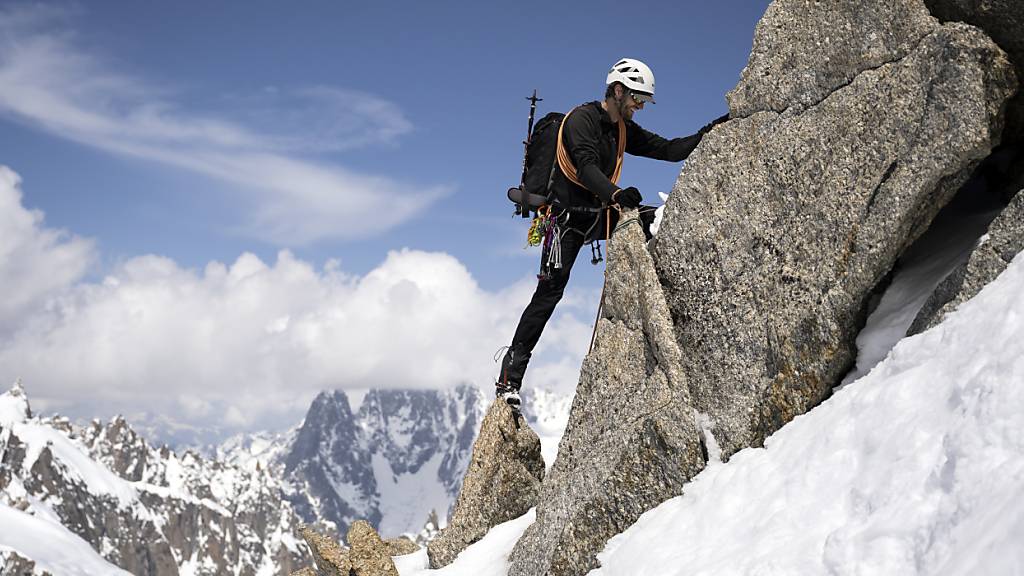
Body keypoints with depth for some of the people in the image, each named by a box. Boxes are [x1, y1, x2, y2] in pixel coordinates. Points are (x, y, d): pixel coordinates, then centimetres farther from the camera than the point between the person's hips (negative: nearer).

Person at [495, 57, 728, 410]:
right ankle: (510, 377, -11)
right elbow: (586, 165, -29)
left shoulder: (624, 130, 12)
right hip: (568, 213, -7)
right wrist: (616, 193, -46)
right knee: (550, 292, -14)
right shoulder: (582, 118, -13)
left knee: (653, 220, -13)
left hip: (600, 213, 7)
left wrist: (706, 135, -3)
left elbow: (668, 150, 10)